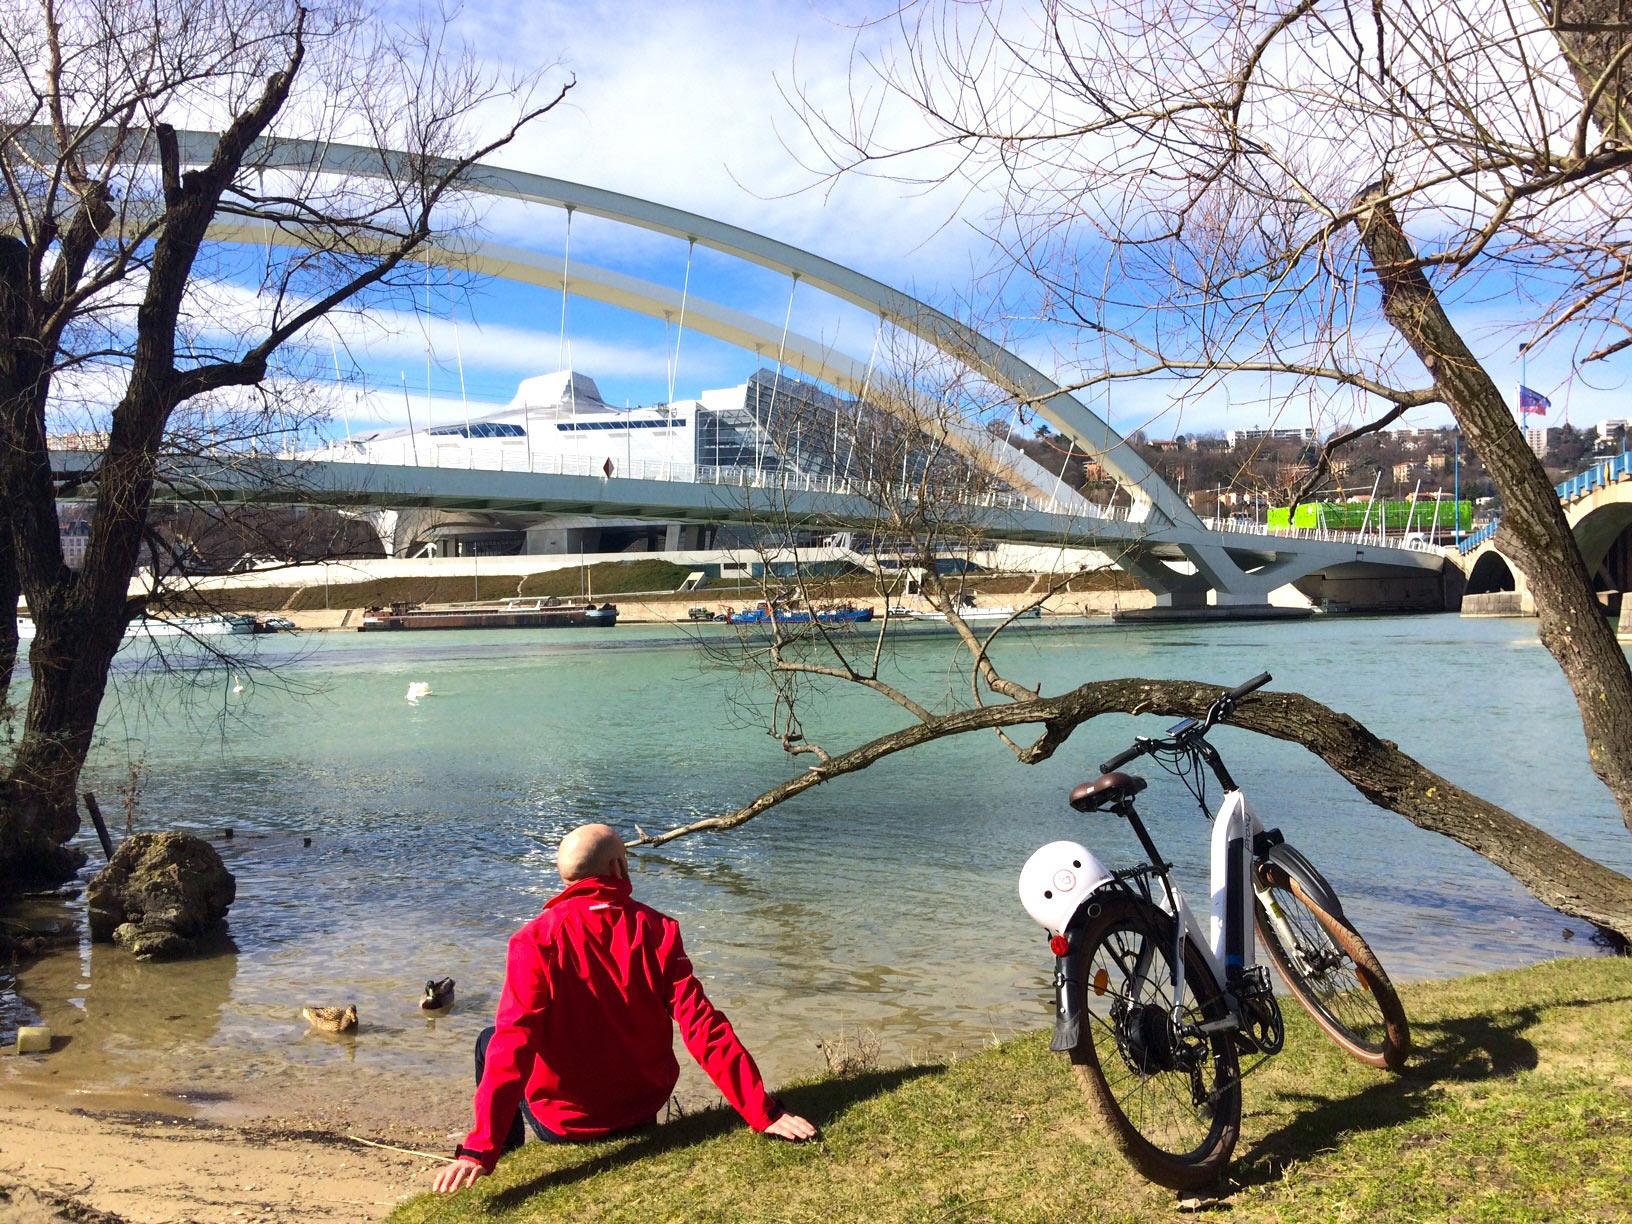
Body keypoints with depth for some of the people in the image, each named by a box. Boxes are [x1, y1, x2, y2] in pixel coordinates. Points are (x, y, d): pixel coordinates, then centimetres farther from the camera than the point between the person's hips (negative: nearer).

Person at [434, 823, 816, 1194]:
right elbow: (703, 1028, -21)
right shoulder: (658, 931, -14)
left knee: (488, 1042, 23)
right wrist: (765, 1113, -20)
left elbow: (513, 1043, -27)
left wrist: (479, 1151, -28)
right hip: (642, 1115, 3)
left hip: (563, 1124, -2)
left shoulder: (536, 939, -18)